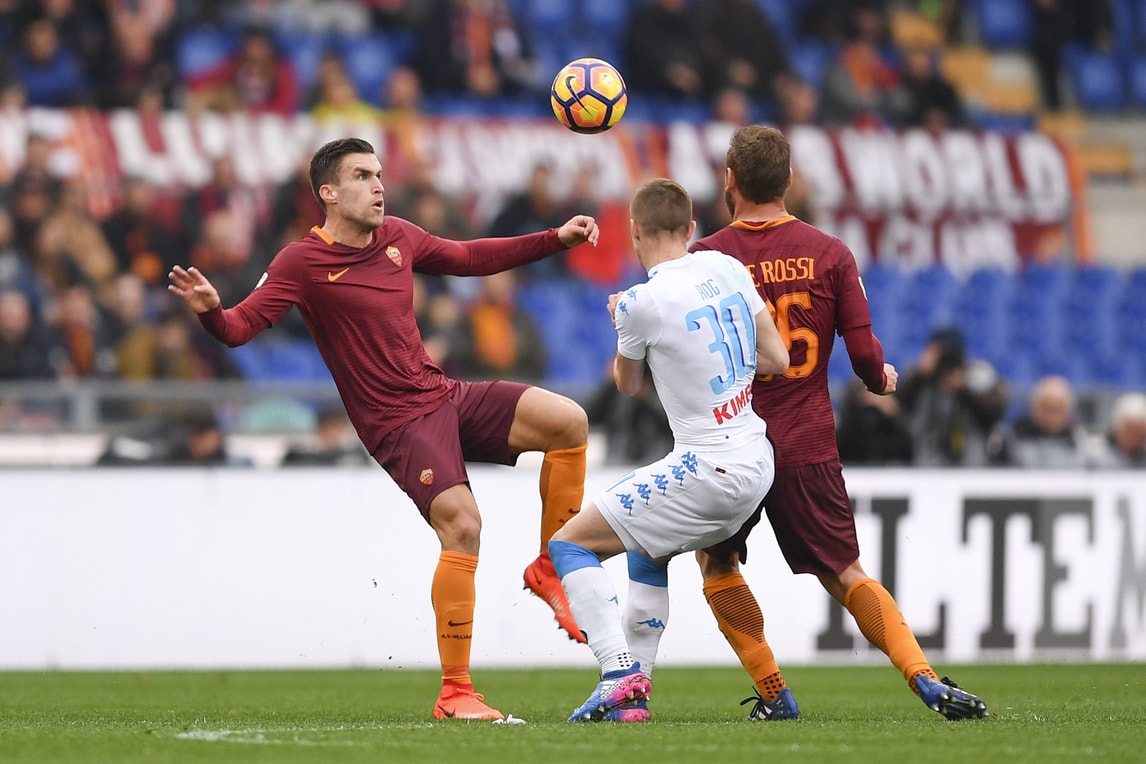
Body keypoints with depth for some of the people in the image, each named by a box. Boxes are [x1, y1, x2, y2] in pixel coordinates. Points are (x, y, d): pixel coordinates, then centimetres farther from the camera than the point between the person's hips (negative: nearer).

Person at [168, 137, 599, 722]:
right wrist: (210, 311, -38)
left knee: (568, 421, -12)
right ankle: (454, 693, -17)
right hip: (398, 425, -6)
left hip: (447, 396, 7)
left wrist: (556, 239, 24)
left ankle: (549, 570, 7)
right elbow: (240, 327, -15)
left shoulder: (399, 237, 10)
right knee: (461, 525, -25)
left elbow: (469, 258, 26)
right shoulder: (303, 262, -9)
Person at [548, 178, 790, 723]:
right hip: (758, 460, 8)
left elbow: (627, 385, 6)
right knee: (649, 550, 31)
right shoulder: (727, 268, 4)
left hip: (707, 469, -8)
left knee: (569, 544, -1)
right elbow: (777, 359, 10)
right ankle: (636, 686, 30)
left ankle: (620, 677, -15)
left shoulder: (641, 303, -14)